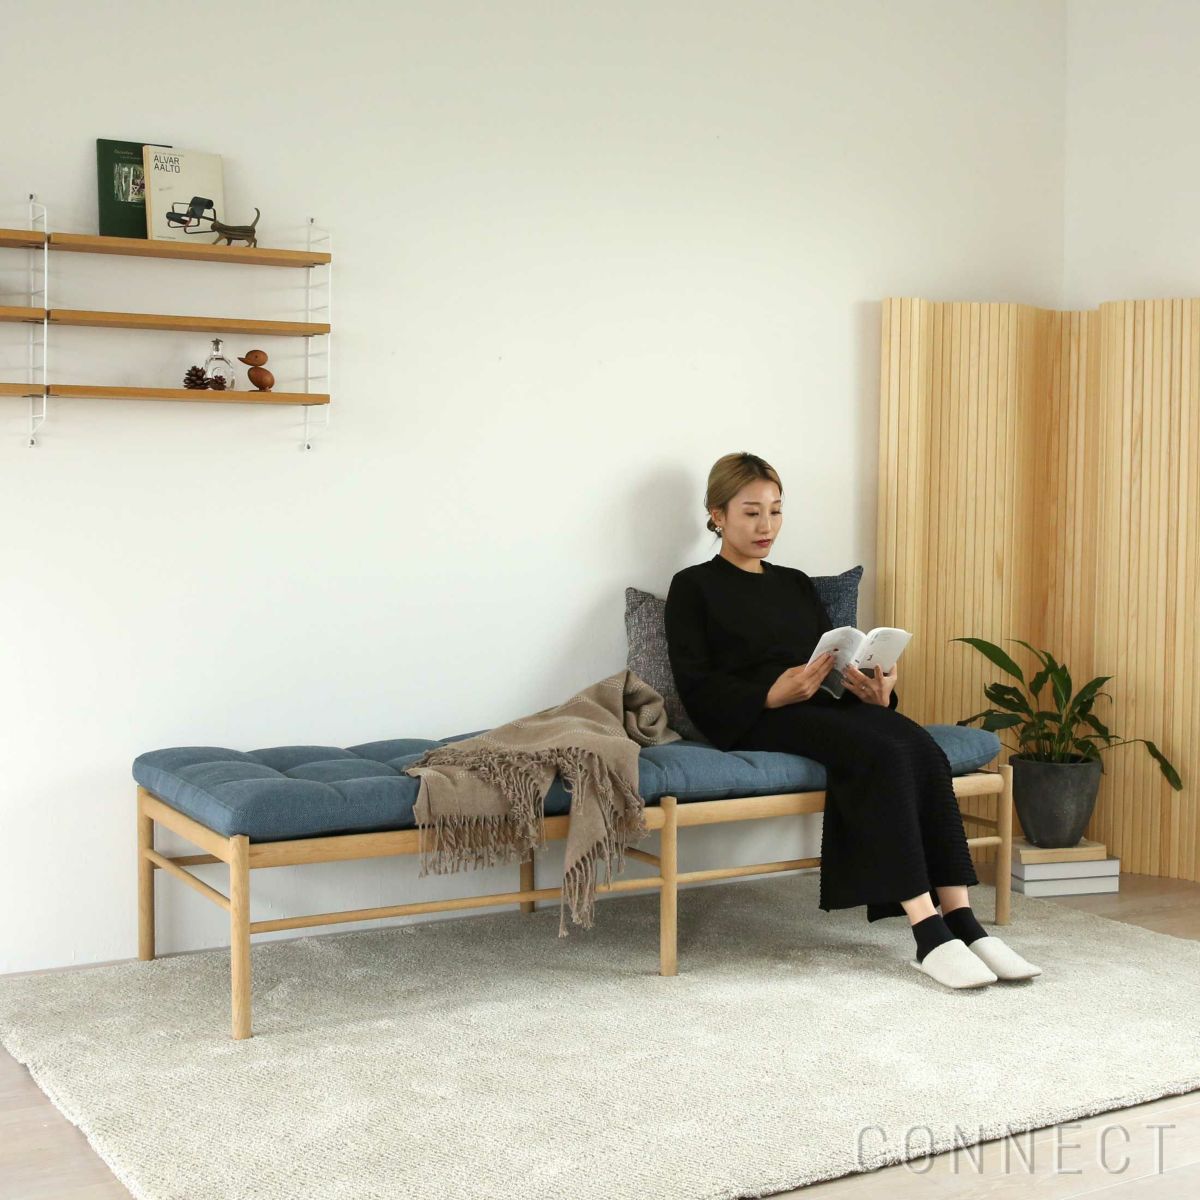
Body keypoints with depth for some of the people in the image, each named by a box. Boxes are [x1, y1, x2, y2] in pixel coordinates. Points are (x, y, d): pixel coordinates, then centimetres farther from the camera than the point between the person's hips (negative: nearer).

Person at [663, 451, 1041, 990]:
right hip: (751, 722, -5)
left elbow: (837, 663, 19)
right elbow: (696, 688, -3)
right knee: (883, 752, -33)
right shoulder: (694, 587, 10)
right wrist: (775, 694, -20)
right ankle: (929, 938, -36)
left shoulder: (796, 584, 27)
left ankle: (962, 922, -32)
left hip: (821, 707, 6)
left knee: (922, 747, -26)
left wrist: (877, 692, -5)